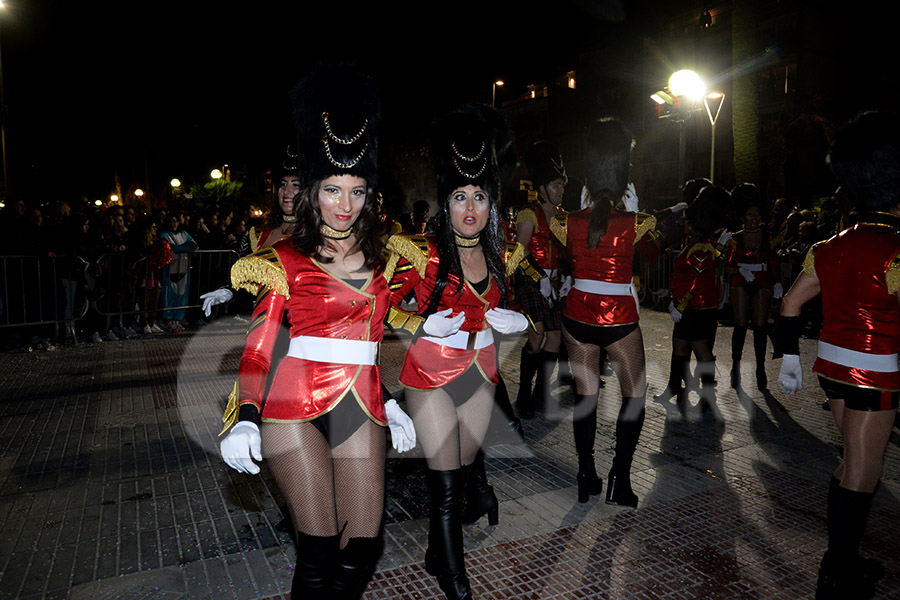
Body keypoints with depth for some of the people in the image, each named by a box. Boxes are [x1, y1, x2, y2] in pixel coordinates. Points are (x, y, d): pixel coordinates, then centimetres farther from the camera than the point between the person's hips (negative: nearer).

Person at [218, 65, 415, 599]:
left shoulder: (380, 257, 10)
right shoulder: (286, 259, -1)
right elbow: (258, 347, -3)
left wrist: (391, 404, 16)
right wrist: (246, 420, -15)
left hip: (363, 408, 4)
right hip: (299, 407, -3)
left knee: (363, 548, 6)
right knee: (320, 549, -1)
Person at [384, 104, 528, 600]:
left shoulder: (503, 254, 2)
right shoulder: (422, 253, -14)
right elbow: (385, 305, -9)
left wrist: (509, 320, -3)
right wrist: (424, 326, -23)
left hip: (481, 371, 5)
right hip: (431, 373, -5)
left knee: (463, 468, 17)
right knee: (445, 480, 0)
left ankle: (438, 555, 44)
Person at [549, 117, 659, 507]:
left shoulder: (572, 221, -6)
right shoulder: (635, 223, -10)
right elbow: (653, 255, 11)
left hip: (577, 314, 3)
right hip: (619, 317, -2)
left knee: (585, 394, 12)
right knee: (635, 395, 14)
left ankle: (586, 479, 21)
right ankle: (619, 481, 13)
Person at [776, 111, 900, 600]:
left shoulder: (831, 247, 3)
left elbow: (790, 303, 7)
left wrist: (789, 358, 12)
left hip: (833, 366, 7)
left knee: (852, 464, 21)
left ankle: (842, 559, 34)